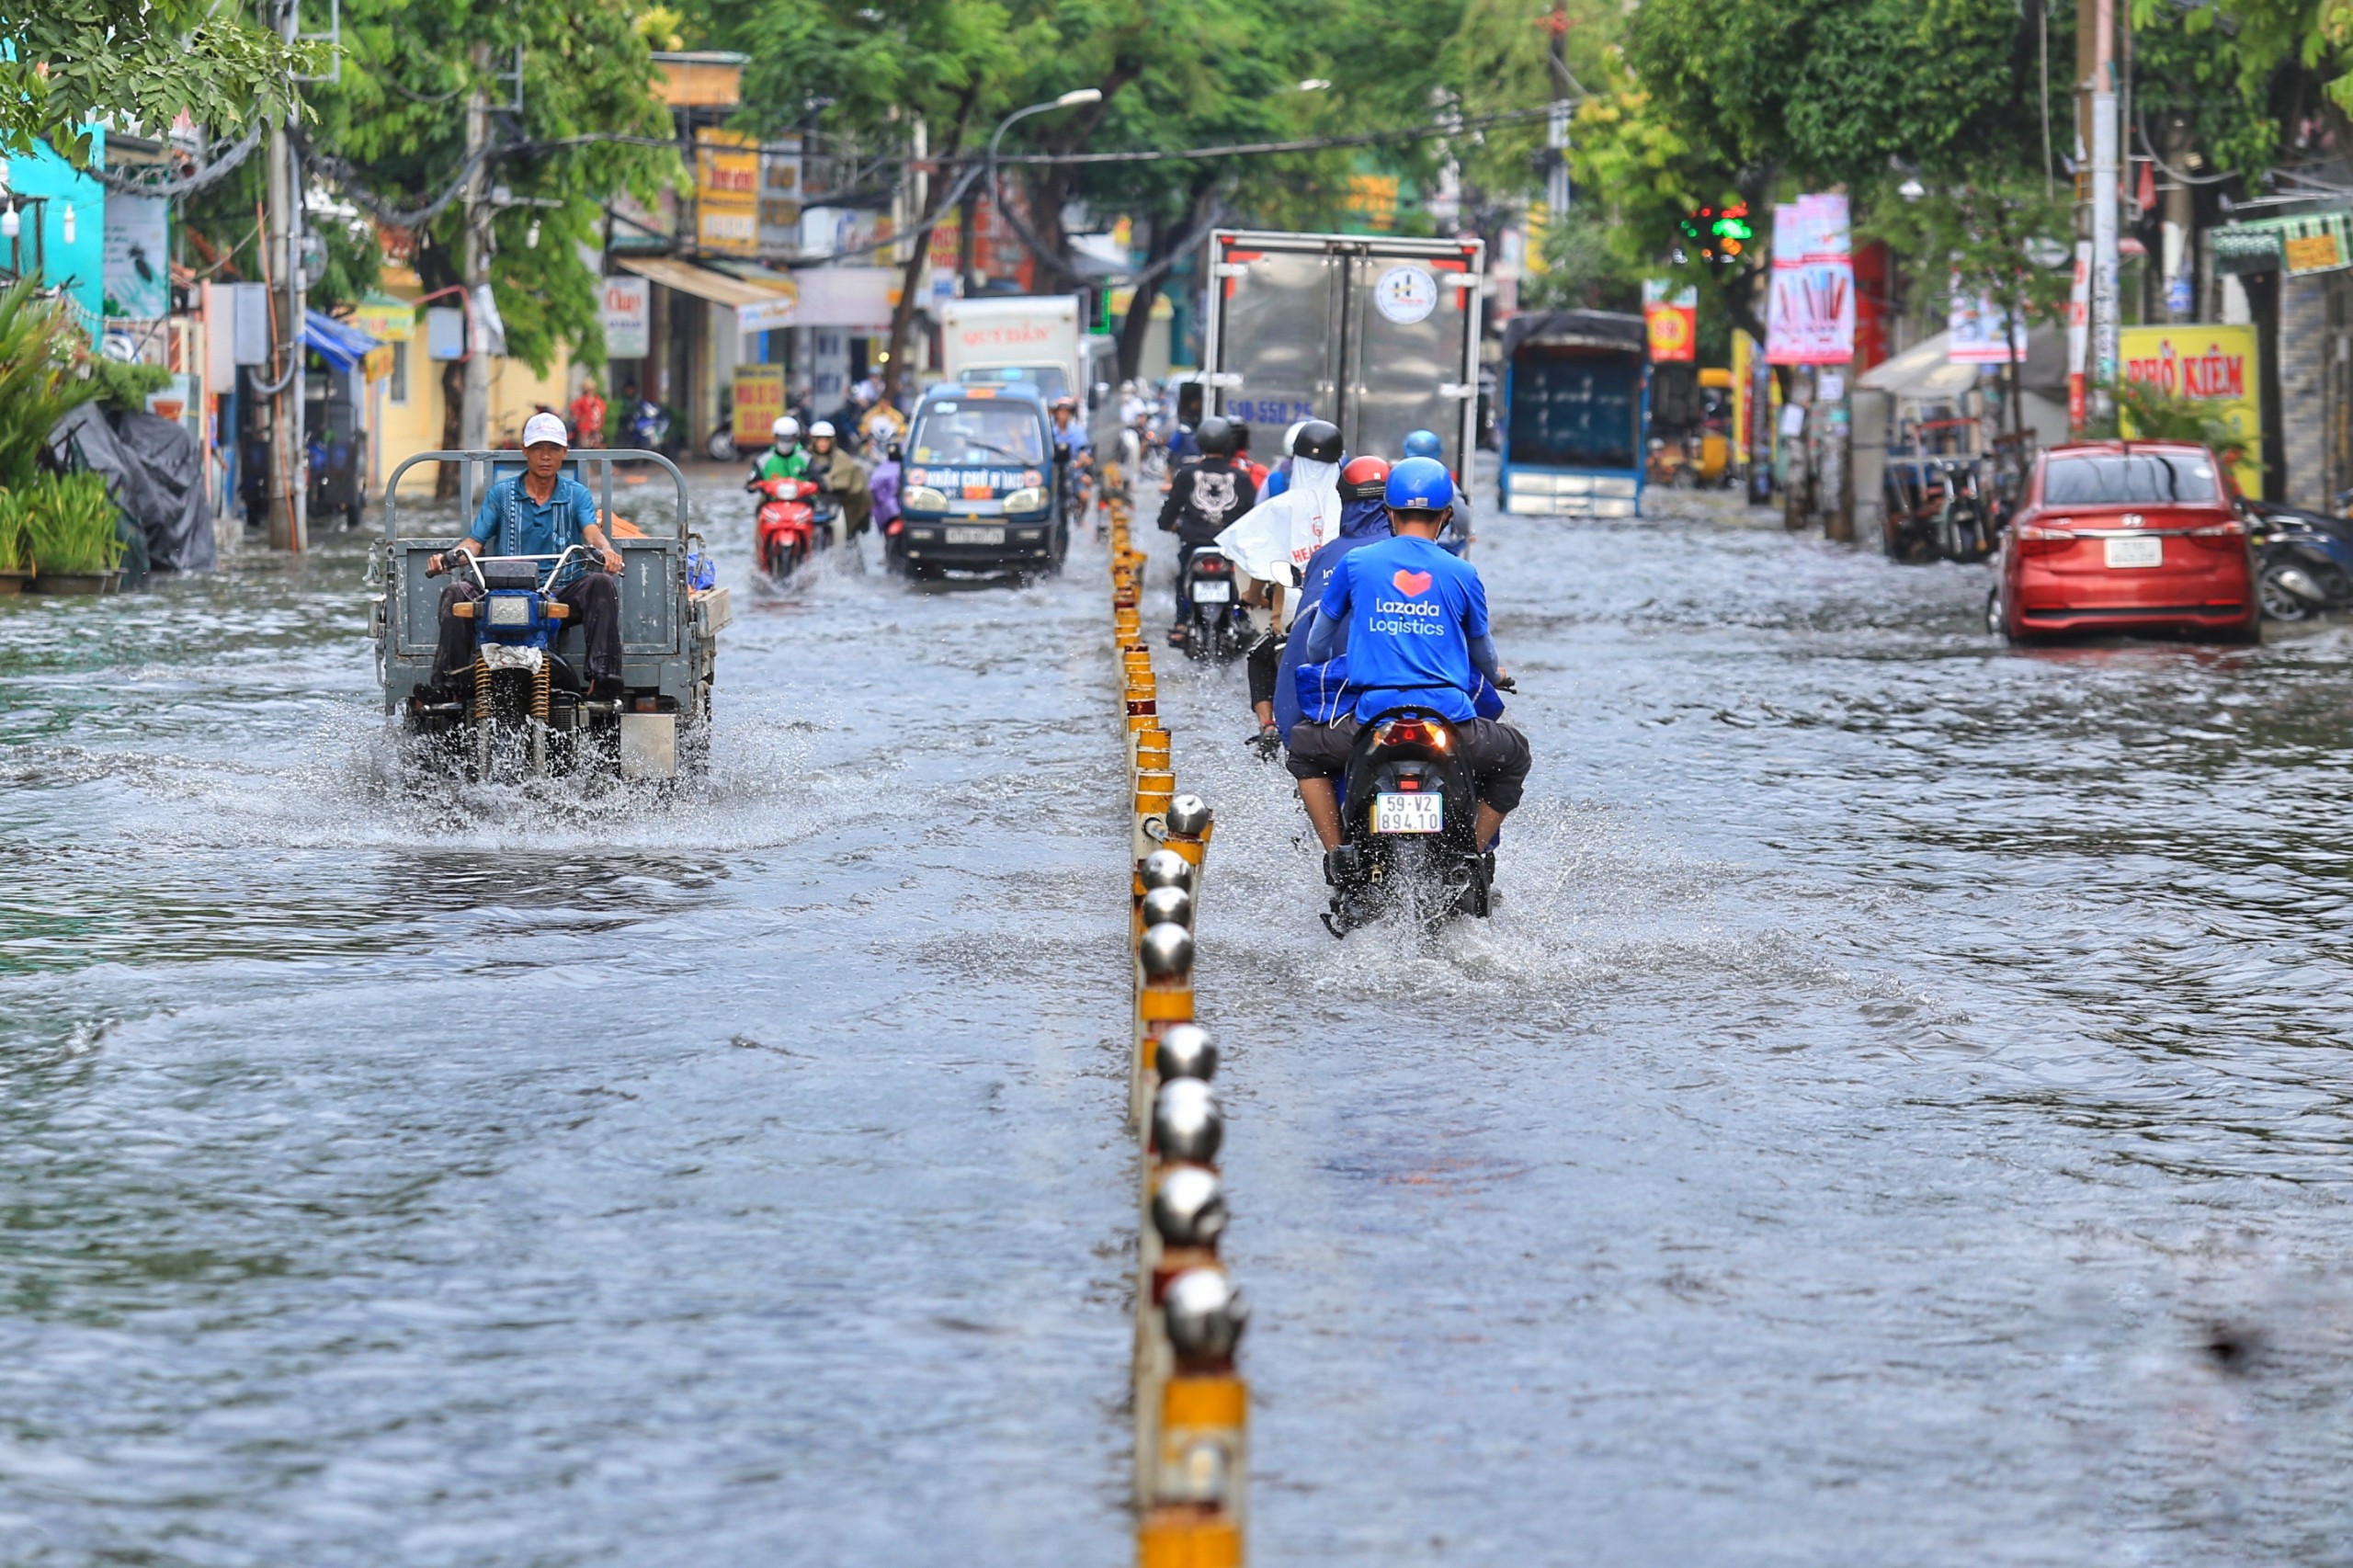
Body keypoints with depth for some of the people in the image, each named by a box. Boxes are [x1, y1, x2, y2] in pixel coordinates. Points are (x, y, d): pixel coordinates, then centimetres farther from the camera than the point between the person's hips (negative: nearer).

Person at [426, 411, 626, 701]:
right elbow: (475, 541, 7)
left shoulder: (576, 494, 10)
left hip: (562, 595, -1)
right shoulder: (502, 493, 12)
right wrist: (450, 556, -16)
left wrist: (604, 551, -33)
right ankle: (450, 683, -25)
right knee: (457, 592, -25)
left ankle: (603, 677, -35)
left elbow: (591, 531, -8)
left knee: (602, 584, -30)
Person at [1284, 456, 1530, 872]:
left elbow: (1318, 640, 21)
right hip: (1451, 721, 0)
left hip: (1373, 714, 0)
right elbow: (1482, 649, 24)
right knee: (1513, 756, 29)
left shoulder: (1355, 564, 7)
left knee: (1303, 747, 29)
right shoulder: (1462, 574, 8)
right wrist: (1496, 676, 49)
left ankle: (1337, 854, 16)